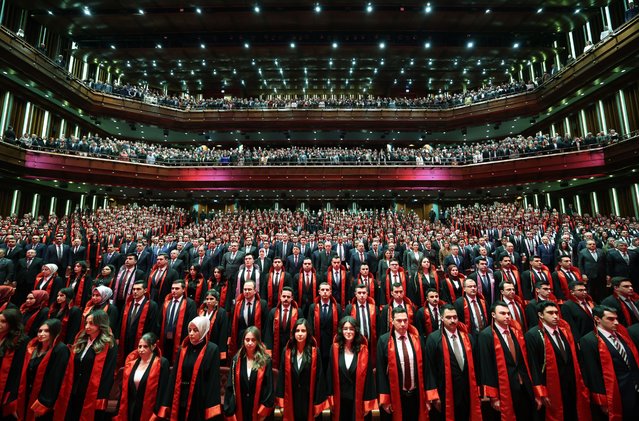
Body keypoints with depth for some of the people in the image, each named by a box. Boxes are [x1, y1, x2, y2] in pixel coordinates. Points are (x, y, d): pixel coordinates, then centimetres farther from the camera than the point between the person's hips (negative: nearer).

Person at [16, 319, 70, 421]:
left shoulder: (61, 349, -17)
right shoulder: (33, 348, 8)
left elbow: (56, 379, -19)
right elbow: (25, 375, 12)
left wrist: (44, 402, -19)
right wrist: (20, 400, 10)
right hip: (27, 398, 7)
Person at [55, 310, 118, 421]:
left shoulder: (109, 345, -12)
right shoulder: (80, 340, 9)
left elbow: (108, 374, -14)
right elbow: (71, 368, 12)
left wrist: (101, 397, -16)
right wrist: (66, 391, 6)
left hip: (92, 396, -6)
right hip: (73, 394, 6)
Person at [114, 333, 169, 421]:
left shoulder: (162, 363, -13)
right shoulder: (131, 362, 4)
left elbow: (162, 392, -14)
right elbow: (124, 390, 8)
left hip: (148, 412, -5)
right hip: (130, 411, 5)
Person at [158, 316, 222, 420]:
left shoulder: (212, 350, -9)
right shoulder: (183, 349, 6)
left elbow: (214, 379, -13)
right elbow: (174, 376, 5)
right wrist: (167, 404, 1)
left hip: (199, 401, -4)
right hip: (180, 399, 4)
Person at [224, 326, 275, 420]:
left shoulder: (266, 361, -8)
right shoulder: (236, 360, -1)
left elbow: (269, 387, -6)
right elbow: (230, 386, 0)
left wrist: (263, 412, -10)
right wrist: (230, 411, -4)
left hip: (258, 409, -2)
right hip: (240, 410, 2)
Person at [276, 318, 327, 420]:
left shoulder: (315, 352, -10)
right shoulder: (287, 351, -4)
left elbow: (319, 377, -7)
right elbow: (282, 376, -1)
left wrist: (318, 404, -7)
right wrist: (281, 402, -2)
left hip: (308, 399, -1)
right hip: (291, 399, 2)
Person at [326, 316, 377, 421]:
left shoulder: (363, 350, -7)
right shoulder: (335, 348, -6)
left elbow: (368, 376, -5)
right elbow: (330, 374, -2)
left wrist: (368, 402, -5)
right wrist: (330, 399, -4)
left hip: (357, 399, 0)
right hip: (339, 399, 1)